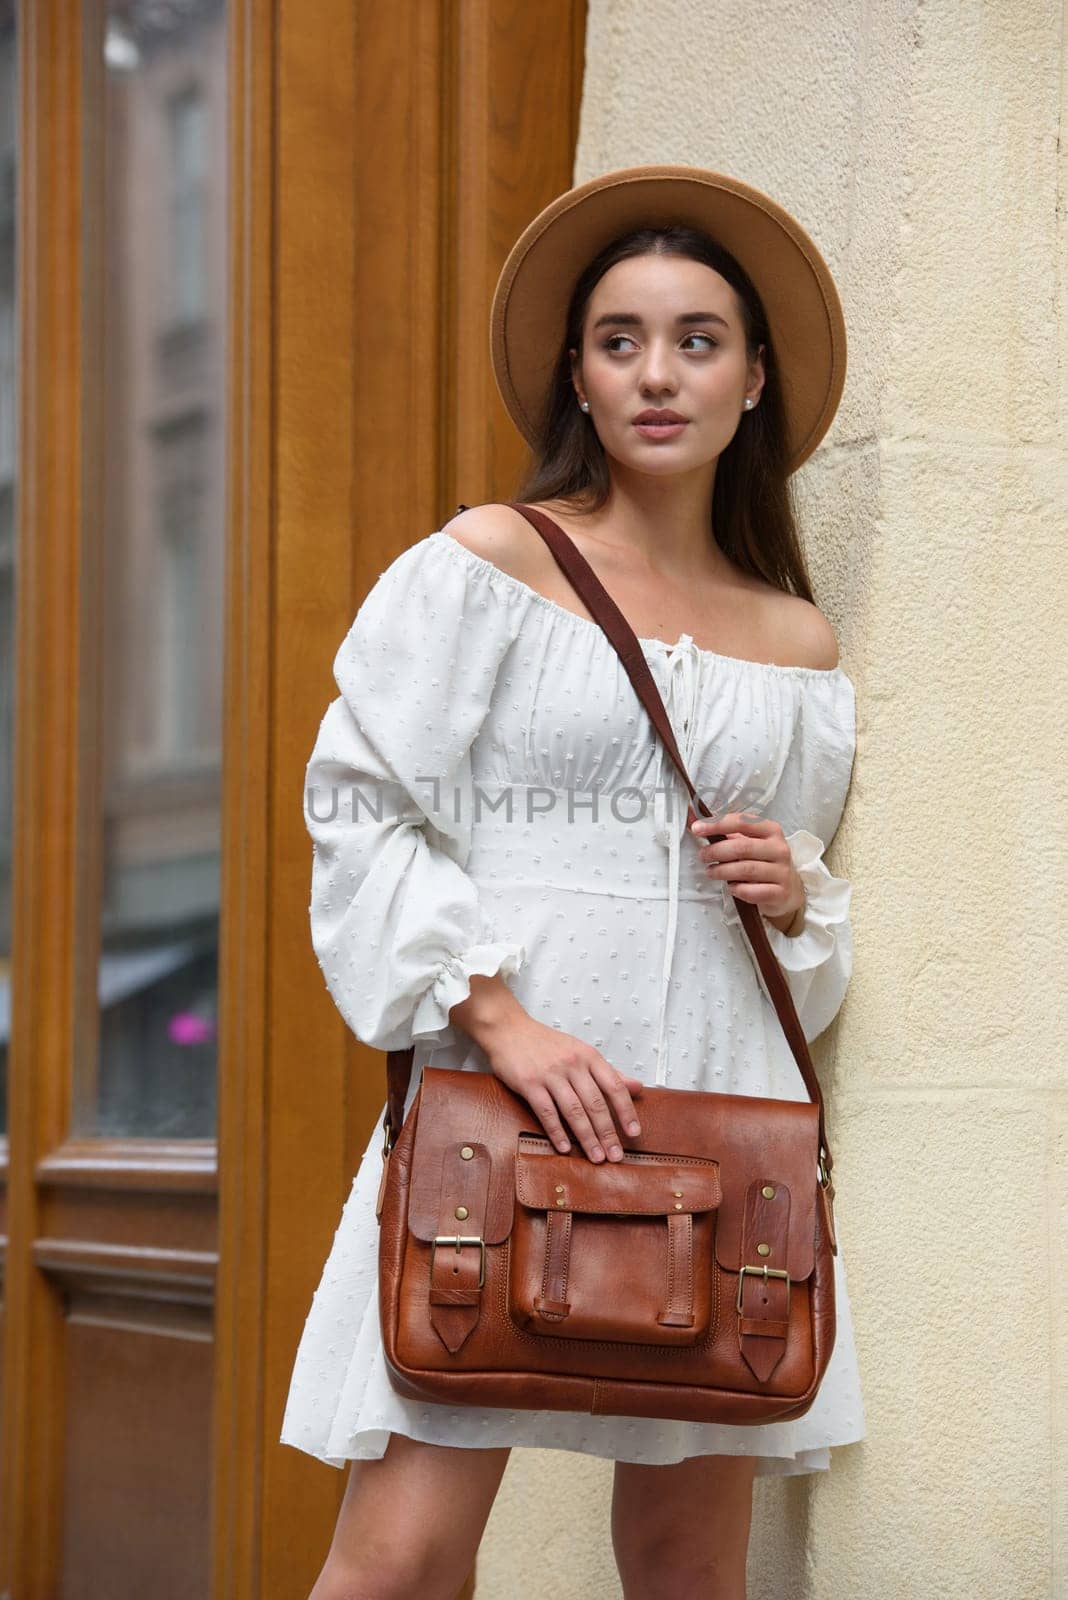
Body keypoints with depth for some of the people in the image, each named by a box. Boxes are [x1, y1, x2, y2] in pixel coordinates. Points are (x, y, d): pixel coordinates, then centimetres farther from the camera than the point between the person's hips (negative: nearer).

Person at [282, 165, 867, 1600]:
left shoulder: (798, 642, 16)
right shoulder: (489, 562, 4)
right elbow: (364, 810, -3)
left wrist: (795, 893, 1)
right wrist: (501, 1019, -15)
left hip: (716, 1099, 4)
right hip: (496, 1095, -4)